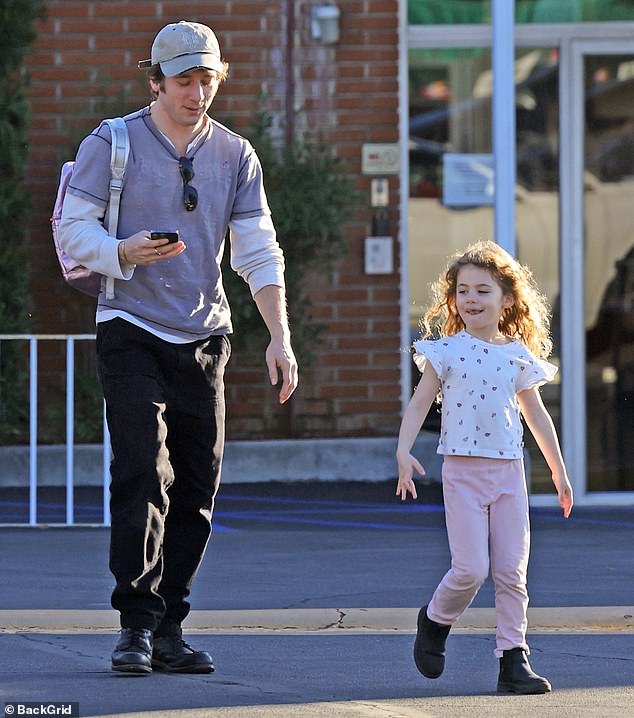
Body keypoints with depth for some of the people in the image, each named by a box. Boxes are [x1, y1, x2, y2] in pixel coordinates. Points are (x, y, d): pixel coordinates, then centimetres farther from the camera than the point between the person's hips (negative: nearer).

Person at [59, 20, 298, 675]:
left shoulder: (235, 156, 9)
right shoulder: (112, 144, -1)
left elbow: (259, 253, 6)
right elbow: (72, 228, -3)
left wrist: (280, 339, -5)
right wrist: (123, 253, -24)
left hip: (204, 338, 4)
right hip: (132, 333, -4)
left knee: (196, 489, 3)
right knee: (143, 475, -17)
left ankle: (169, 629, 10)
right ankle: (136, 624, -15)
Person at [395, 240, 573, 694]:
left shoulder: (519, 355, 7)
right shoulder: (446, 350, -1)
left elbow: (536, 415, 17)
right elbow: (419, 404, -1)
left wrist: (559, 472, 21)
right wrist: (404, 452, -15)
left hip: (509, 470, 3)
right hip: (463, 469, -3)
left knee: (512, 572, 0)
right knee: (471, 569, -10)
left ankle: (514, 661, 4)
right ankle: (435, 622, 18)